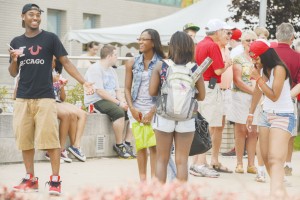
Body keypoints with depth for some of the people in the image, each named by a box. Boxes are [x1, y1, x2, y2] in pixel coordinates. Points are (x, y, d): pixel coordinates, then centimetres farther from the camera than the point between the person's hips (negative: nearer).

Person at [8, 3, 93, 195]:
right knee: (24, 140, 6)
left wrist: (84, 82, -11)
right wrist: (14, 60, -8)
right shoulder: (17, 42, 10)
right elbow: (13, 73, 14)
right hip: (23, 98, 4)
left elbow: (66, 62, -1)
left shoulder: (50, 38, 1)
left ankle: (55, 180, -2)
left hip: (45, 98, -4)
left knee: (50, 139, -7)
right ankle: (30, 179, 16)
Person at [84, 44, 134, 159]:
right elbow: (100, 92, -18)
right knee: (119, 112, -32)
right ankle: (119, 145, -21)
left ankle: (127, 143, -5)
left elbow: (117, 90, 18)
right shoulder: (95, 69, -10)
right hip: (96, 101, -9)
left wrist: (123, 102, -4)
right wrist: (119, 103, -19)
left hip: (112, 100, 9)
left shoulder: (112, 71, 19)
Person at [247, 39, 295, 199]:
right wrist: (250, 114, 25)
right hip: (266, 114, 8)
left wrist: (258, 78, -20)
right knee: (266, 157, 3)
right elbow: (258, 92, 19)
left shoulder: (279, 69, -17)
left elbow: (274, 96, -20)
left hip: (282, 117, -8)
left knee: (275, 159, -21)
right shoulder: (262, 69, 6)